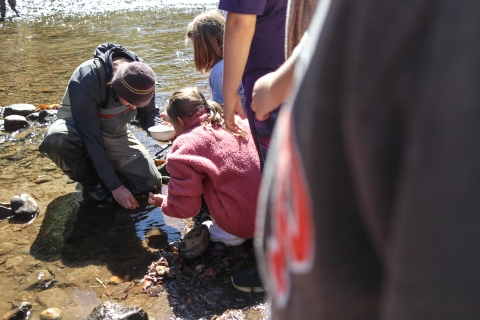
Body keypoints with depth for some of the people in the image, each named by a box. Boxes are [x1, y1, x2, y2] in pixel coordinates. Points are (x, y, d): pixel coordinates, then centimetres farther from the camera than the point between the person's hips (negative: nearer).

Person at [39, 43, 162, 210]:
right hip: (79, 130, -3)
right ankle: (93, 184, -11)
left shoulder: (142, 76, -21)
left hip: (114, 134, 3)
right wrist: (114, 186, -31)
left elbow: (149, 113, -4)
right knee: (56, 139, -40)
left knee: (150, 183, -13)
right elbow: (92, 140, -33)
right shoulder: (85, 80, -36)